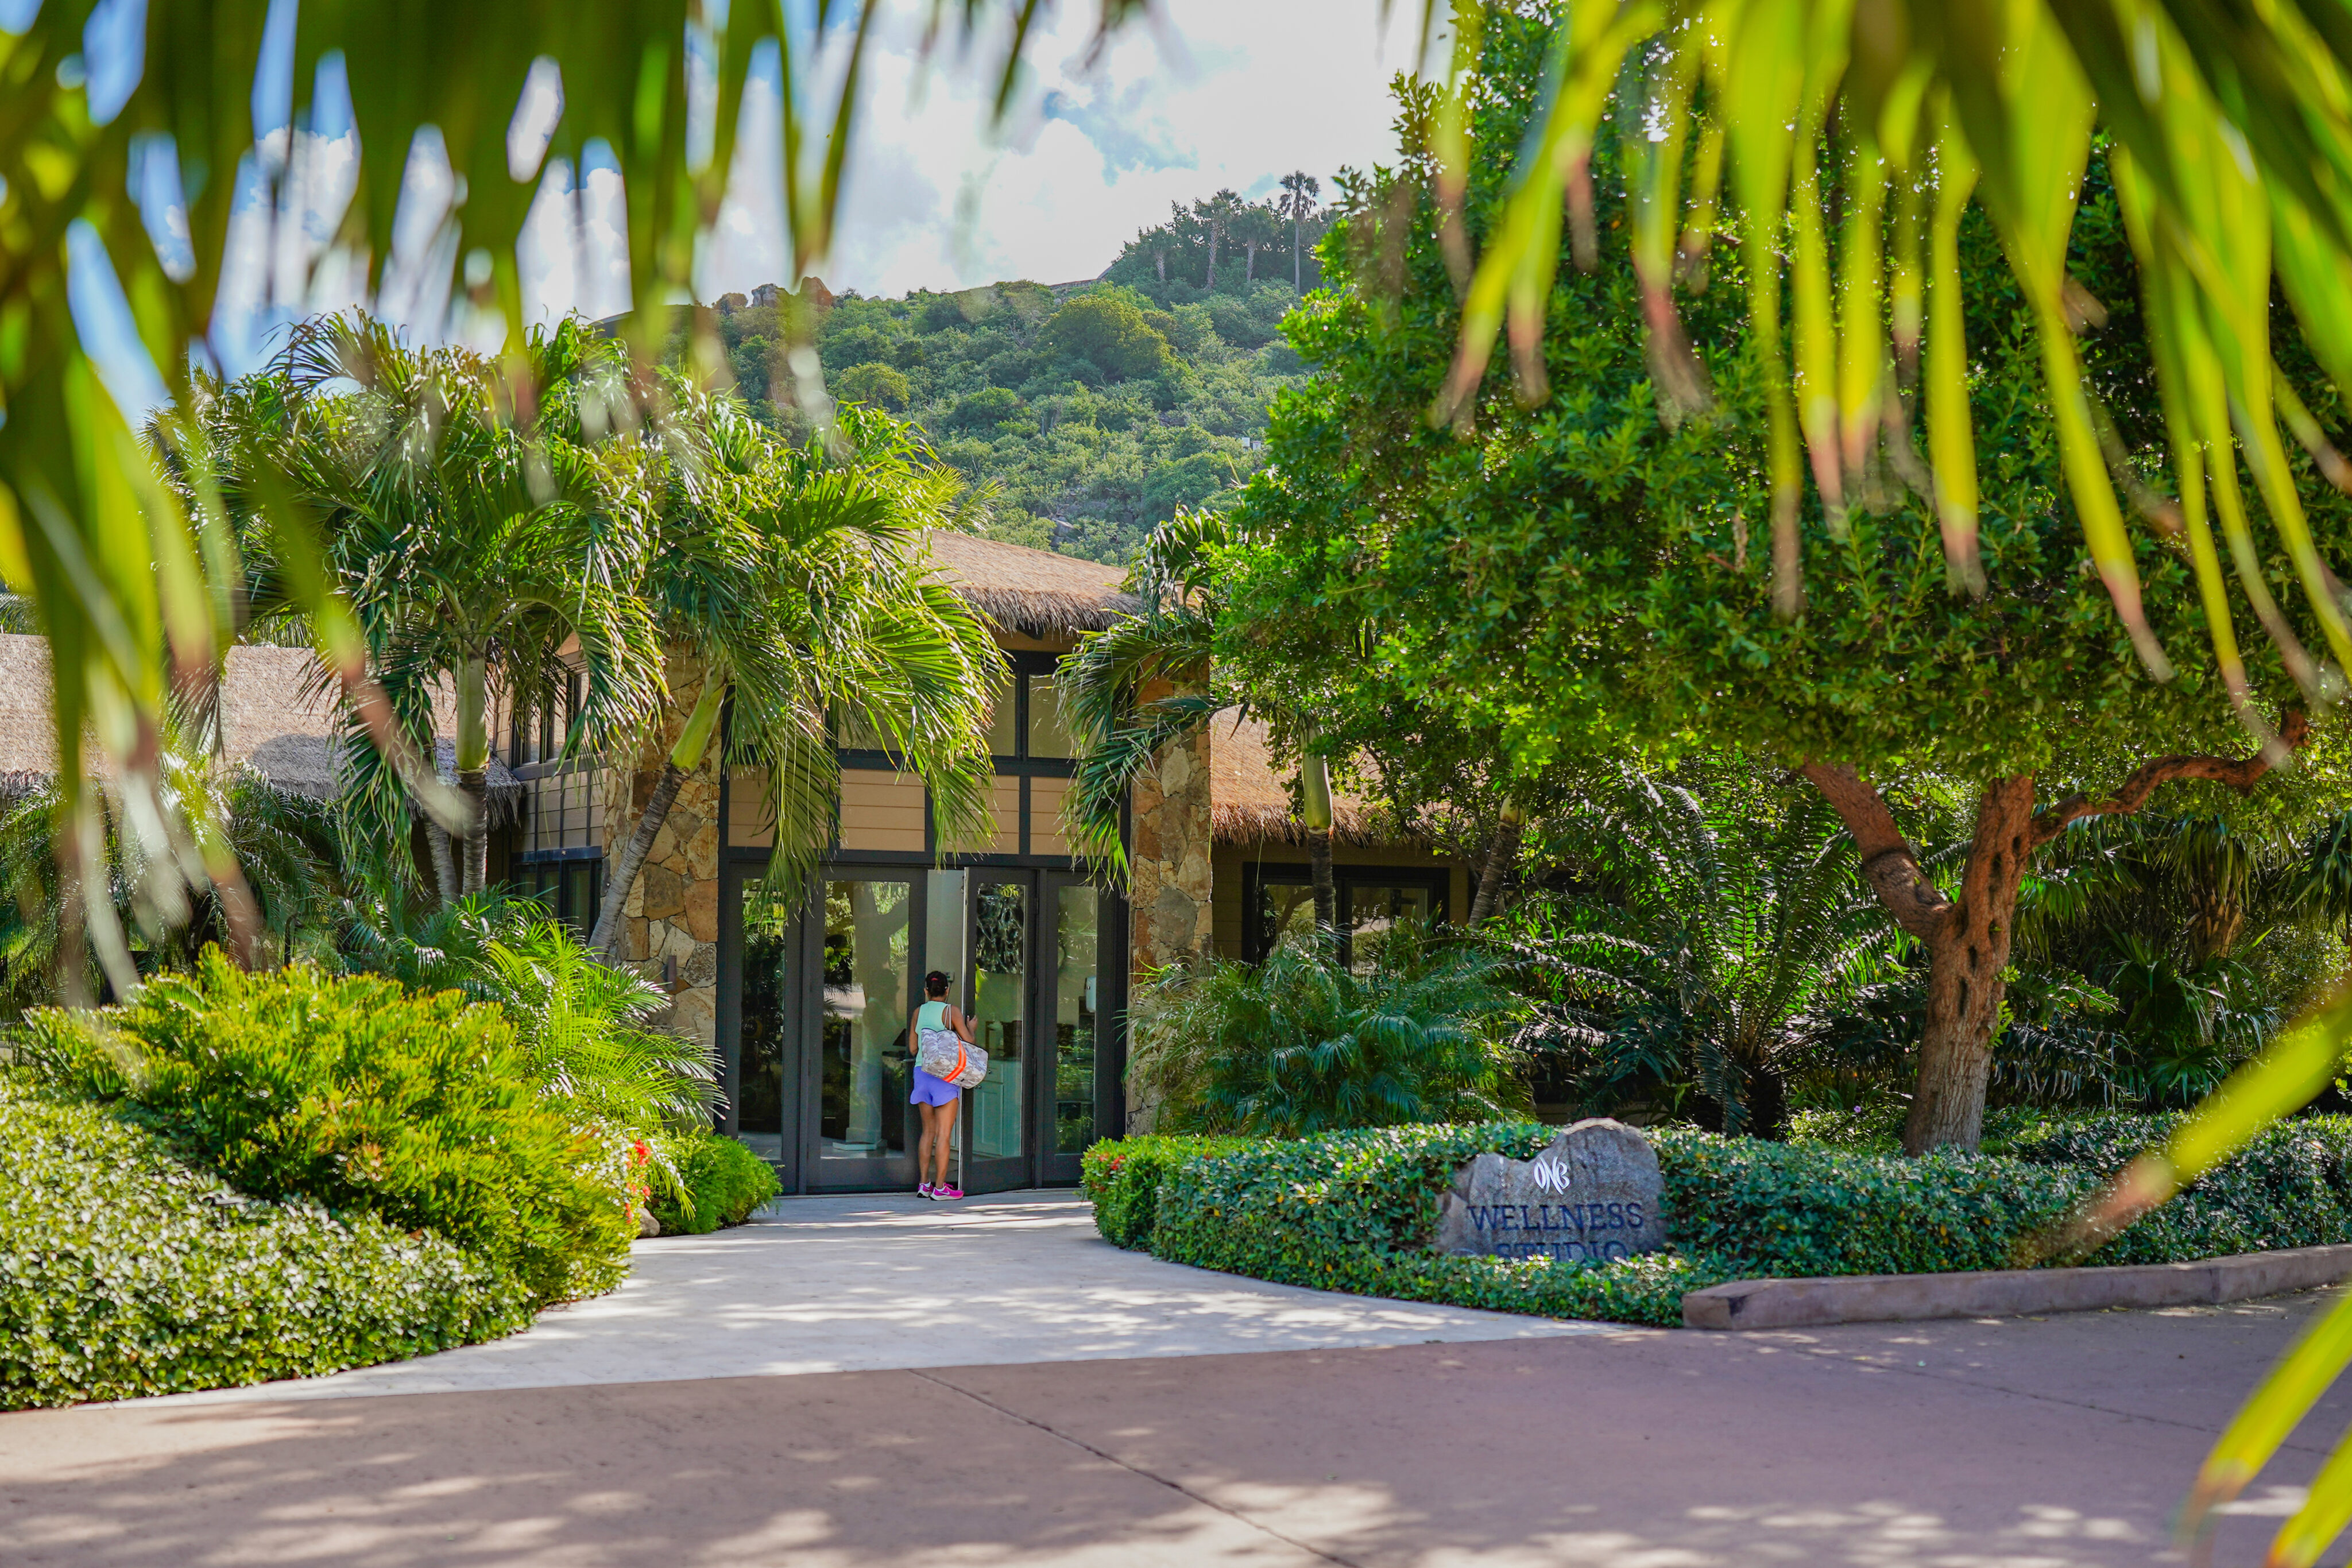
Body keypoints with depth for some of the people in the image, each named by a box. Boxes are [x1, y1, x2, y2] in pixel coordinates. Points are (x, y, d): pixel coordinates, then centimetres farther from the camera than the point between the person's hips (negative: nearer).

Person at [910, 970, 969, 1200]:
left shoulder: (919, 1012, 10)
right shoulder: (952, 1012, -5)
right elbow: (968, 1042, -7)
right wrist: (971, 1027, 12)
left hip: (922, 1070, 5)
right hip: (945, 1074, -5)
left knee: (928, 1131, 14)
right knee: (944, 1133, -3)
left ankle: (924, 1183, 14)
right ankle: (940, 1188, -3)